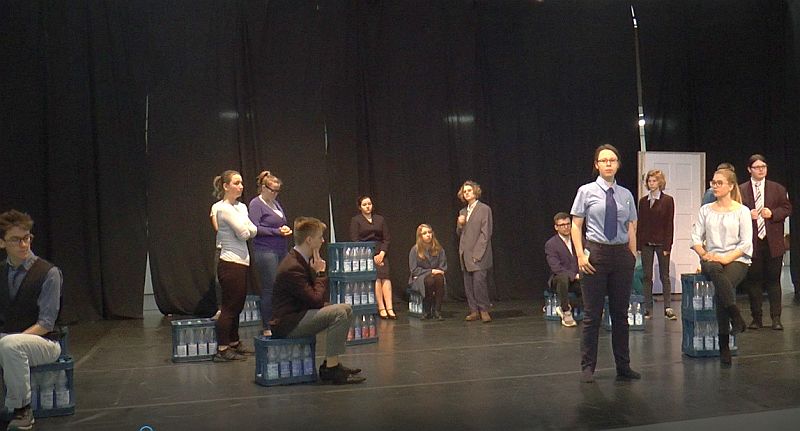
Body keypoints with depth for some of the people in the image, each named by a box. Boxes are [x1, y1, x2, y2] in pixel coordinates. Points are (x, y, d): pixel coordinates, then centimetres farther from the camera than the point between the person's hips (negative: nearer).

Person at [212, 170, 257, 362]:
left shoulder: (241, 207, 13)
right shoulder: (225, 209, -13)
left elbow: (253, 231, 9)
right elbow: (244, 234, -14)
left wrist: (245, 227, -8)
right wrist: (244, 221, 4)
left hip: (241, 262, 9)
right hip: (231, 264, -9)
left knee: (237, 305, 15)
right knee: (230, 307, -6)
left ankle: (234, 342, 26)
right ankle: (222, 350, -1)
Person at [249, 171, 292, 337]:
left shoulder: (276, 203, 18)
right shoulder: (256, 204, -5)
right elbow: (255, 228, -14)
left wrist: (285, 229, 5)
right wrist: (277, 231, -14)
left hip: (280, 250, 8)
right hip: (265, 251, -8)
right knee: (269, 290, -5)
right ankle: (267, 328, 3)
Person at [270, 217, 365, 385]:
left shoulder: (301, 260, 10)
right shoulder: (292, 267, -23)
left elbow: (316, 299, 13)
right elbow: (317, 300, -24)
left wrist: (317, 272, -4)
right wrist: (320, 273, -12)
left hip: (299, 314, 11)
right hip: (286, 324, -11)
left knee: (347, 309, 10)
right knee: (339, 313, -23)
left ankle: (331, 363, 10)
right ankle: (330, 369, -16)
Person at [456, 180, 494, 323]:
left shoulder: (484, 209, -3)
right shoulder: (462, 212, 17)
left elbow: (485, 233, -8)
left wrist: (477, 253, -14)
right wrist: (459, 225, -2)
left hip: (479, 254, -6)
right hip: (465, 254, 6)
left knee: (479, 282, -14)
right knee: (468, 284, 5)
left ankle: (484, 310, -4)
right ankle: (474, 311, 11)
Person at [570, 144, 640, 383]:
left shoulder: (626, 194, 9)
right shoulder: (587, 191, -1)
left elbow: (631, 228, 11)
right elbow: (576, 225, -1)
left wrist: (633, 256, 5)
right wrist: (581, 254, -10)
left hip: (622, 254, 3)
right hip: (596, 252, -3)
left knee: (620, 312, 10)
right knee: (592, 313, 1)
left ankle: (623, 367, 20)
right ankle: (587, 366, 11)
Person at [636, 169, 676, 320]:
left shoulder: (667, 200, -2)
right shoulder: (643, 201, 8)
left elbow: (669, 224, -5)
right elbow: (640, 223, 7)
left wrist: (667, 246, -11)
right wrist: (638, 244, 2)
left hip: (661, 243, -3)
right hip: (646, 243, 3)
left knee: (664, 276, 2)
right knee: (646, 276, 5)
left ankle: (668, 308, 4)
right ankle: (648, 309, 10)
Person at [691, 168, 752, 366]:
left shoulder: (742, 211, 5)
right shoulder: (706, 210, 14)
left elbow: (746, 243, -2)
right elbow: (696, 237, 9)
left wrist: (727, 257, -16)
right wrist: (704, 254, -10)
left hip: (736, 260, -2)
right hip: (711, 259, 2)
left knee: (720, 292, -34)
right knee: (714, 270, -39)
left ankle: (724, 347, -21)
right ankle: (736, 318, -34)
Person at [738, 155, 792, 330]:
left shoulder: (778, 189, 9)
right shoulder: (740, 190, 4)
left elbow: (787, 208, 6)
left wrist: (772, 213, -11)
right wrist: (747, 215, -15)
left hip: (773, 242, 1)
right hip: (751, 242, 0)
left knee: (773, 280, 3)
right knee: (753, 280, 4)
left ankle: (776, 318, 9)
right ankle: (756, 318, 13)